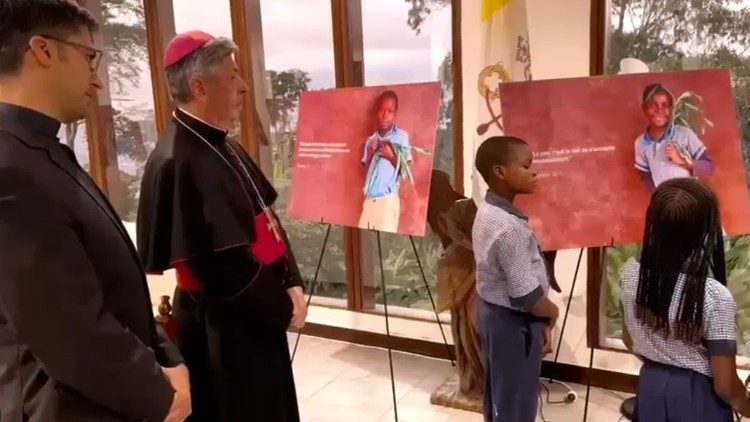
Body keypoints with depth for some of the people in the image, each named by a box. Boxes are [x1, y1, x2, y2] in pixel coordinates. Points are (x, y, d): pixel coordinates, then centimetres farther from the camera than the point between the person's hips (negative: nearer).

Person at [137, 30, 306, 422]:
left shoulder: (220, 144, 6)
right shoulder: (178, 161, -23)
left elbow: (265, 218, 9)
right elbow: (221, 263, -25)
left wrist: (291, 285, -2)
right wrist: (283, 307, -13)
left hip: (258, 314, 9)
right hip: (222, 326, -9)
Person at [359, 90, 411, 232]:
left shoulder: (401, 136, 0)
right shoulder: (370, 140, 14)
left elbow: (406, 172, 0)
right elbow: (365, 172, 14)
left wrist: (392, 157, -13)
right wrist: (370, 155, -1)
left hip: (388, 199, -5)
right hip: (369, 199, 5)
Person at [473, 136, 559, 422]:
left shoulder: (488, 211, 2)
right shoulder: (508, 227, -28)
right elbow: (526, 296, -26)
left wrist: (542, 320, 8)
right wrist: (552, 314, -5)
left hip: (494, 313, 9)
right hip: (514, 323, -9)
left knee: (498, 395, 23)